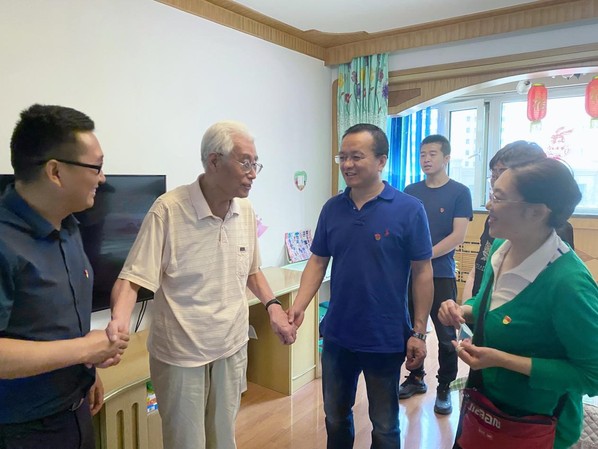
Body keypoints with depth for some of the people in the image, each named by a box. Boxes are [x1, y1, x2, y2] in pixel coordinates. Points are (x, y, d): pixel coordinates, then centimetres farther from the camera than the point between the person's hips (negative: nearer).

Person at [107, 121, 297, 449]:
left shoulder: (246, 211, 0)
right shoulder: (168, 209, -19)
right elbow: (134, 276, -19)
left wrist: (272, 305, -1)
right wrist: (118, 321, -36)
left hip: (232, 348, 5)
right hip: (181, 354, -5)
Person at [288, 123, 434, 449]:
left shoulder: (409, 210, -12)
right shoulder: (332, 208, 0)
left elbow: (422, 272, -8)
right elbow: (318, 262, 4)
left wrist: (418, 332, -9)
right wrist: (298, 306, -10)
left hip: (386, 339, -3)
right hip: (337, 335, 4)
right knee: (335, 417, 22)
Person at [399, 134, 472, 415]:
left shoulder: (459, 192, -4)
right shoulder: (410, 192, 8)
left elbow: (458, 236, -10)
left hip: (441, 275, -4)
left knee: (446, 336, 5)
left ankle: (444, 389, 23)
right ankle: (416, 379, 32)